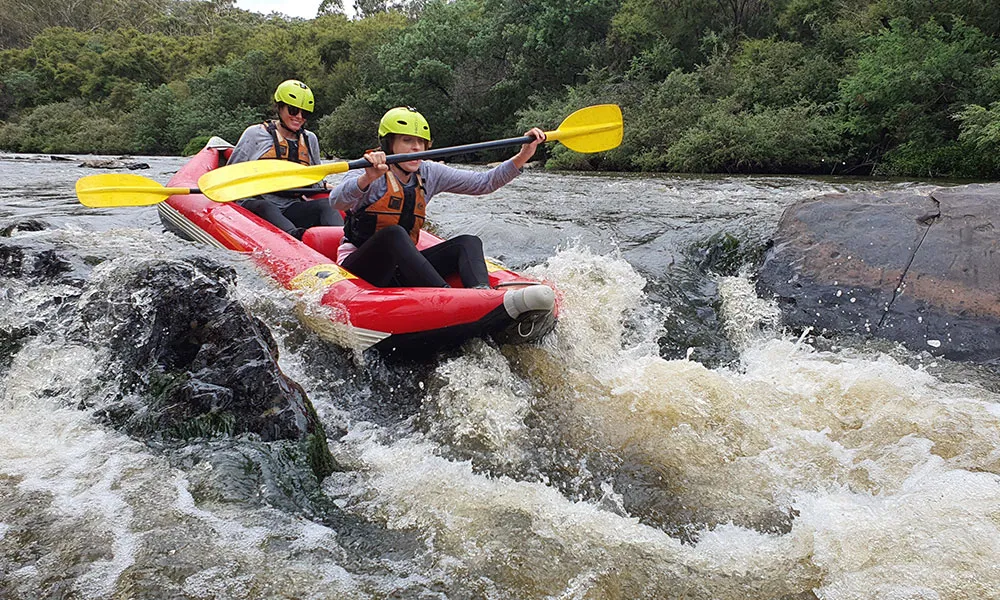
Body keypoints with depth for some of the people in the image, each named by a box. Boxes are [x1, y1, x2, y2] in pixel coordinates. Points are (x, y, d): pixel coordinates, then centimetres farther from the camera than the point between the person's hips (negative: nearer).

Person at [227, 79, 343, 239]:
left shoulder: (310, 140, 18)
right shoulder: (255, 133, 5)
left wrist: (326, 188, 7)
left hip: (292, 209, 4)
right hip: (254, 206, -4)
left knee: (326, 204, -24)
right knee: (265, 207, -38)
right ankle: (296, 237, -69)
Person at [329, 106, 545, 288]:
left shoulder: (429, 174, 6)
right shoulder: (367, 173, -12)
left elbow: (484, 182, 3)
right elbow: (336, 200, -33)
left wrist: (522, 157, -10)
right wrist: (368, 179, -52)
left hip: (402, 269, 6)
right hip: (360, 269, -6)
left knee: (468, 243, -14)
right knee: (394, 234, -36)